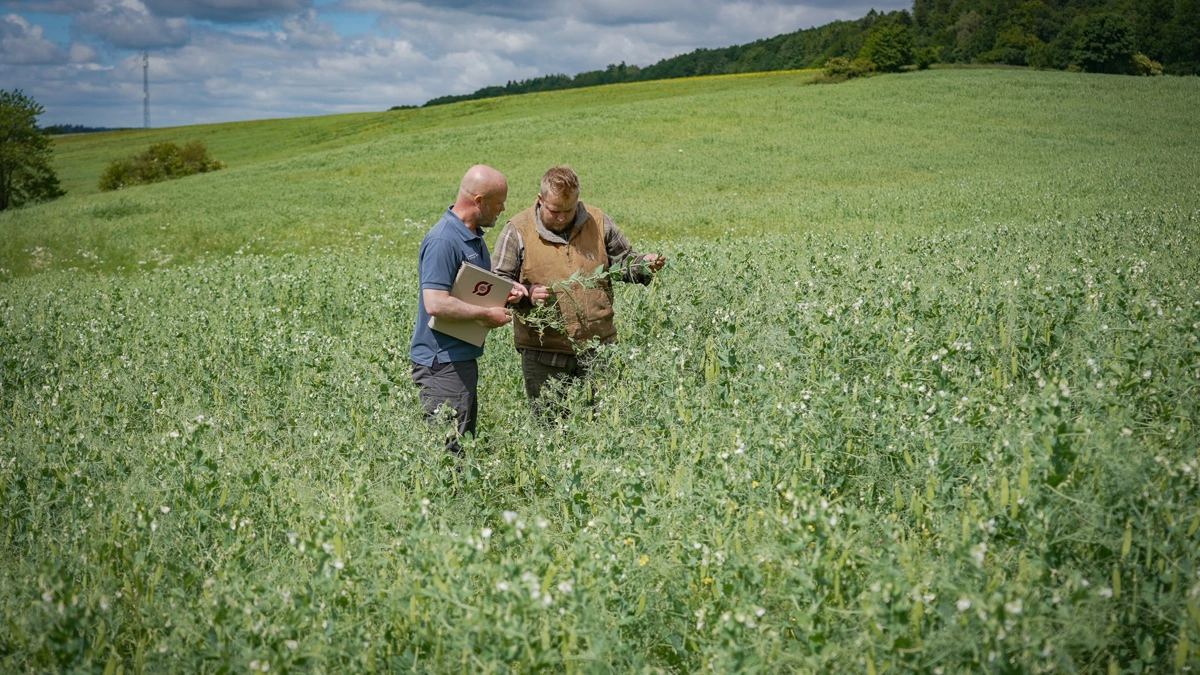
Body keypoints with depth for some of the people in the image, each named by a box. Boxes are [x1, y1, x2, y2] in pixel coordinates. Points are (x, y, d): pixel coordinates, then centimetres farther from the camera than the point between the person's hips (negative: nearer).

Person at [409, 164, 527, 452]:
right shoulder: (443, 240, -21)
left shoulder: (474, 234, 12)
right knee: (447, 449, -6)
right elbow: (435, 303, -28)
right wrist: (487, 315, -18)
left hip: (464, 357, 10)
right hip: (442, 362, -10)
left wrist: (505, 290, 7)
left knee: (466, 445, 16)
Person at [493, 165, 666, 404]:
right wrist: (527, 294, -18)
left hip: (597, 349, 2)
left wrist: (643, 264, -4)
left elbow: (622, 261, 17)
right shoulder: (518, 230, -2)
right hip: (544, 355, -2)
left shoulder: (598, 221, 6)